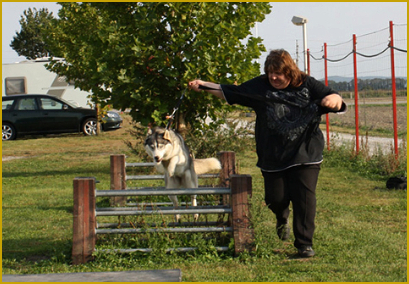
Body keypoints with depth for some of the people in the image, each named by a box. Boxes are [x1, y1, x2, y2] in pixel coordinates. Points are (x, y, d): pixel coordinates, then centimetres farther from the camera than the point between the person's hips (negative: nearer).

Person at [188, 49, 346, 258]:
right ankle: (282, 219, 43)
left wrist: (333, 99, -30)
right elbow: (229, 92, 5)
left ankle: (304, 244, 7)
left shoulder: (308, 85, 0)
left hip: (305, 155, -1)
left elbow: (335, 100, -5)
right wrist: (203, 86, -5)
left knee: (304, 198, -7)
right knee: (275, 198, 5)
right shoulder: (260, 86, 3)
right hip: (272, 158, 2)